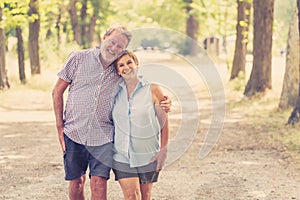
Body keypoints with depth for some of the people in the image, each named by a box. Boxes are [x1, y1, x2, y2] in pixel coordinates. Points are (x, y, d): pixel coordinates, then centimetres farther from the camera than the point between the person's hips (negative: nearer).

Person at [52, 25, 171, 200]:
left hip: (103, 137, 0)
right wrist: (60, 126, 0)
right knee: (76, 183, 8)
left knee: (99, 184, -9)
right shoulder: (78, 58, 0)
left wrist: (163, 104, -6)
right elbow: (58, 91, 5)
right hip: (74, 133, 0)